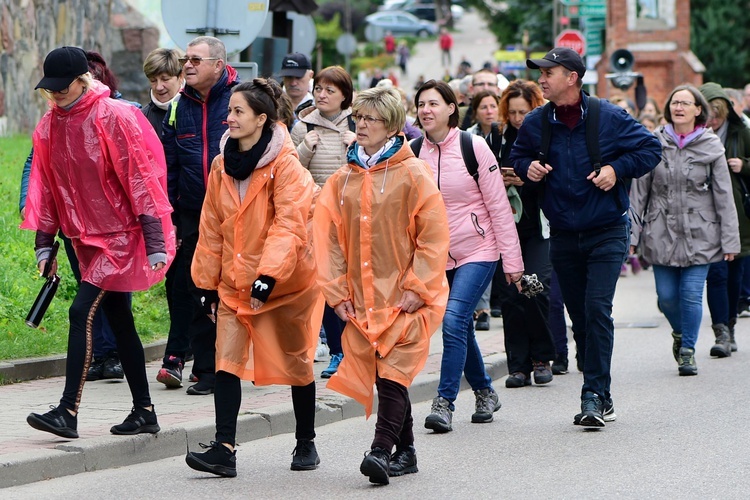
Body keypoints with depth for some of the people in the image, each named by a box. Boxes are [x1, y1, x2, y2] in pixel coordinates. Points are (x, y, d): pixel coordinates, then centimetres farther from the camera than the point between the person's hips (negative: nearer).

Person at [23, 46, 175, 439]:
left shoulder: (114, 118, -14)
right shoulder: (48, 127, 5)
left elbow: (141, 180, -14)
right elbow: (45, 186, 11)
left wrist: (156, 242, -16)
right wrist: (44, 244, 8)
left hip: (120, 234, -7)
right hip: (86, 237, 7)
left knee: (82, 312, -16)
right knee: (119, 321, 11)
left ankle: (68, 412, -18)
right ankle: (144, 412, 19)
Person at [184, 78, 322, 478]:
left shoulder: (286, 166, -14)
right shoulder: (222, 166, 5)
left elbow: (289, 226, -21)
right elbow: (211, 228, 11)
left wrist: (268, 276, -30)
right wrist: (208, 283, 11)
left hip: (287, 282, -5)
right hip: (236, 280, 5)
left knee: (296, 362, 10)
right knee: (226, 360, -9)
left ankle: (306, 444, 25)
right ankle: (224, 450, -13)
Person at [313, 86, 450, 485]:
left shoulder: (413, 175, -6)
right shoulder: (342, 179, 8)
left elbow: (434, 236, -7)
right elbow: (328, 237, 8)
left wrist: (416, 288, -11)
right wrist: (337, 292, 2)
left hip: (405, 298, -5)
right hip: (362, 298, 5)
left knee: (393, 371, -13)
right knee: (386, 375, 7)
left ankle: (381, 450, -17)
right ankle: (405, 451, 18)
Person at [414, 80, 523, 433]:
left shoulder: (473, 147, -9)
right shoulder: (414, 154, 2)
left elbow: (499, 206, -7)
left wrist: (512, 260, -8)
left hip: (477, 250, -5)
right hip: (437, 255, 5)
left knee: (453, 321, -19)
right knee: (461, 328, 11)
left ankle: (444, 403, -17)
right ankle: (485, 393, 31)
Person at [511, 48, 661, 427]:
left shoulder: (609, 117, -7)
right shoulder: (535, 123, 2)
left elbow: (650, 148, 1)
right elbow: (517, 156, 19)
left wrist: (617, 168, -12)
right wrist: (527, 167, -3)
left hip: (607, 232, -4)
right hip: (563, 236, 4)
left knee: (597, 309, -16)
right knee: (579, 317, 8)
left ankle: (594, 395, -14)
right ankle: (601, 397, 18)